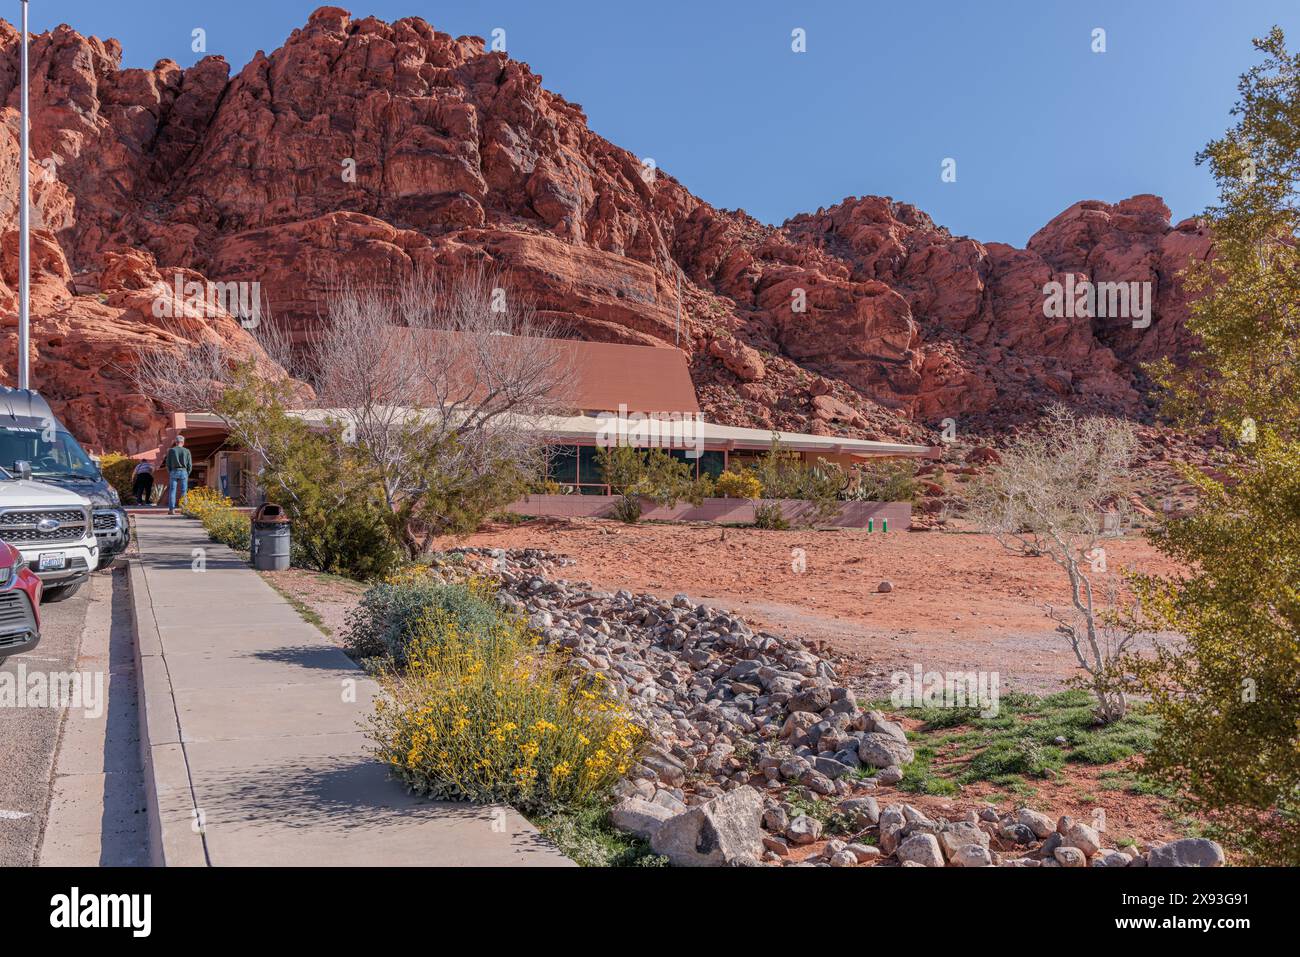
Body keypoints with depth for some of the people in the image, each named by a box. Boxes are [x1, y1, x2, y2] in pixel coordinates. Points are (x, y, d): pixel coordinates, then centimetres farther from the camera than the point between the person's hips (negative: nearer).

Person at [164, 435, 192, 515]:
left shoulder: (171, 450, 1)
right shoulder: (186, 451, 1)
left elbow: (167, 464, 0)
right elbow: (190, 464, 0)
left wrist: (169, 473, 10)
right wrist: (187, 474, 10)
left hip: (174, 472, 0)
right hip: (183, 472, 0)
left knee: (172, 491, 2)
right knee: (184, 492, 3)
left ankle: (171, 510, -3)